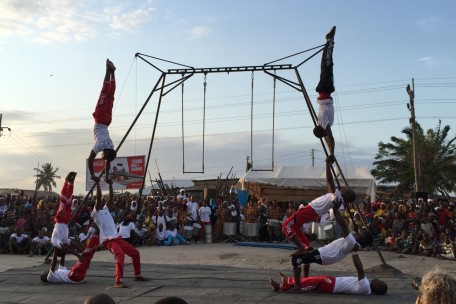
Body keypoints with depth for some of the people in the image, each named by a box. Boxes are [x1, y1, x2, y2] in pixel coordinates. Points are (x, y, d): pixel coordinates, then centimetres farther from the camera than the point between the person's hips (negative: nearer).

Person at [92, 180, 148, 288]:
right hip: (107, 240, -9)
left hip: (116, 237, 9)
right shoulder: (95, 212, -2)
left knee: (135, 253, 13)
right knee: (120, 254, -33)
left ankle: (137, 275, 28)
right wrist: (97, 184, -12)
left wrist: (110, 185, 19)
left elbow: (111, 197, 19)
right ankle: (118, 281, -35)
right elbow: (98, 197, -13)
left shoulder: (105, 209, 20)